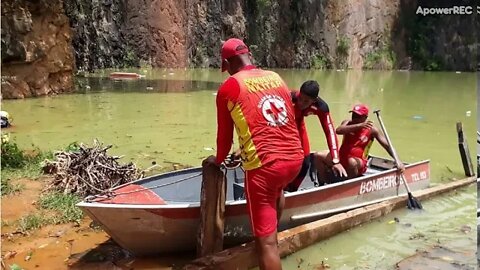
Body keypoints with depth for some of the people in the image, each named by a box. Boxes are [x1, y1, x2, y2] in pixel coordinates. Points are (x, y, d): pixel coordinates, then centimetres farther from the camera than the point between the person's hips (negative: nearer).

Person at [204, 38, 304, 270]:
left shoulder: (228, 87, -1)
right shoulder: (277, 78, 14)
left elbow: (225, 134, 6)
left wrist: (218, 160, 28)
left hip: (264, 166, -6)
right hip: (295, 159, 6)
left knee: (265, 241, 3)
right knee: (277, 190, 40)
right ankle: (274, 231, 48)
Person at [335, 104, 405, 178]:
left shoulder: (371, 129, -5)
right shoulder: (348, 123, 0)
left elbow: (387, 145, -7)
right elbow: (338, 131, -22)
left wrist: (398, 161, -20)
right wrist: (359, 125, -32)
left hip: (359, 162, -3)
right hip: (341, 159, 3)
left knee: (352, 162, -35)